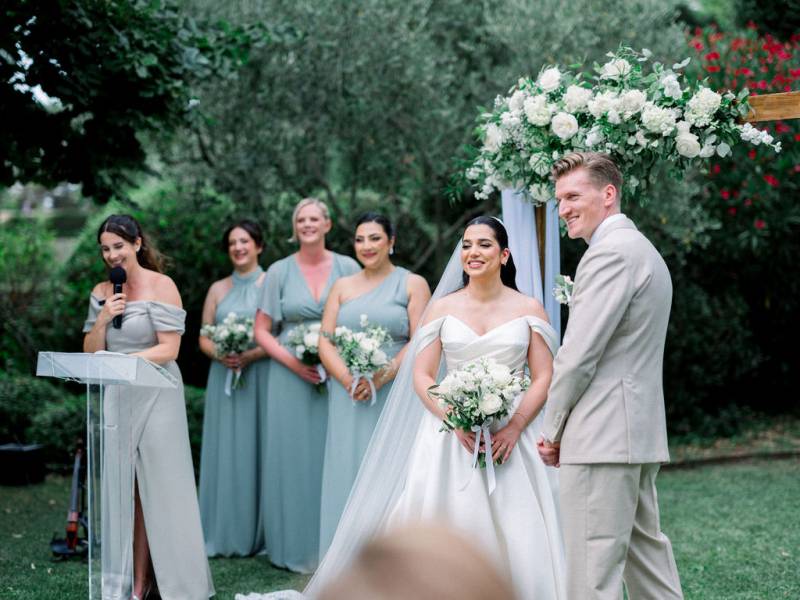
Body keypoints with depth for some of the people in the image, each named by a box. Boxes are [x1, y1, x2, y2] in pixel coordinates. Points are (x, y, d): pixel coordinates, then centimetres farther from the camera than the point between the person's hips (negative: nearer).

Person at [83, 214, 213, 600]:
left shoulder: (161, 286, -6)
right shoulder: (102, 292, 9)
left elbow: (169, 349, -11)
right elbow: (91, 352, 9)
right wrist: (102, 319, -7)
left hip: (155, 396, -5)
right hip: (116, 397, 5)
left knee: (156, 490, 1)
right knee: (121, 489, 6)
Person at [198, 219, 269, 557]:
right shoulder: (218, 289, 12)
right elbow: (204, 338, 11)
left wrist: (251, 355, -17)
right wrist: (220, 355, -9)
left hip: (260, 379, -3)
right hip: (224, 380, 3)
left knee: (257, 450, -2)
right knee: (225, 452, 3)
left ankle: (258, 534, 5)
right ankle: (224, 535, 7)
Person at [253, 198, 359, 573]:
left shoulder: (347, 268, 4)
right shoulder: (279, 271, 4)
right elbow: (262, 331, 4)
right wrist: (292, 361, -10)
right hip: (292, 377, 0)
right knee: (293, 457, 2)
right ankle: (297, 548, 12)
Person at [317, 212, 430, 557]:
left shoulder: (412, 284, 3)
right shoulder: (343, 287, 14)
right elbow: (325, 342, 6)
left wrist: (380, 379, -17)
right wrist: (348, 380, -11)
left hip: (394, 396, -3)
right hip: (348, 399, 3)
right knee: (348, 473, 3)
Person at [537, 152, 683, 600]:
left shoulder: (611, 252, -13)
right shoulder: (643, 249, 20)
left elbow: (579, 354, -17)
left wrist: (553, 431, -5)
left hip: (603, 436, -11)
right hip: (639, 431, 11)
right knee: (645, 546, 17)